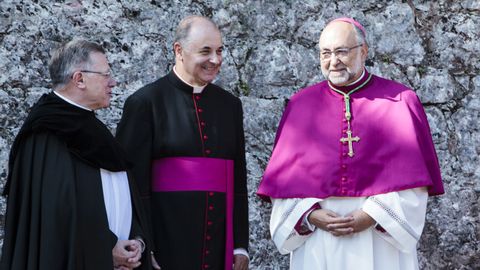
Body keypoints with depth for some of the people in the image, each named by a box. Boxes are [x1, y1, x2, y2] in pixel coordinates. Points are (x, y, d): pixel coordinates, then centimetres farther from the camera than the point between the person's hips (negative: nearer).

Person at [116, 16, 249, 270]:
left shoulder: (230, 105, 10)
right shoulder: (145, 102, -4)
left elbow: (239, 180, 12)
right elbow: (134, 182, -7)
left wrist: (241, 246, 8)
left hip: (218, 244, 4)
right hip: (167, 243, -4)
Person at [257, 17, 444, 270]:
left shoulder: (399, 101, 1)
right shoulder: (302, 104, 5)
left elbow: (413, 177, -3)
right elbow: (284, 176, 4)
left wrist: (374, 216, -13)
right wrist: (311, 216, -11)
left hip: (381, 240, -1)